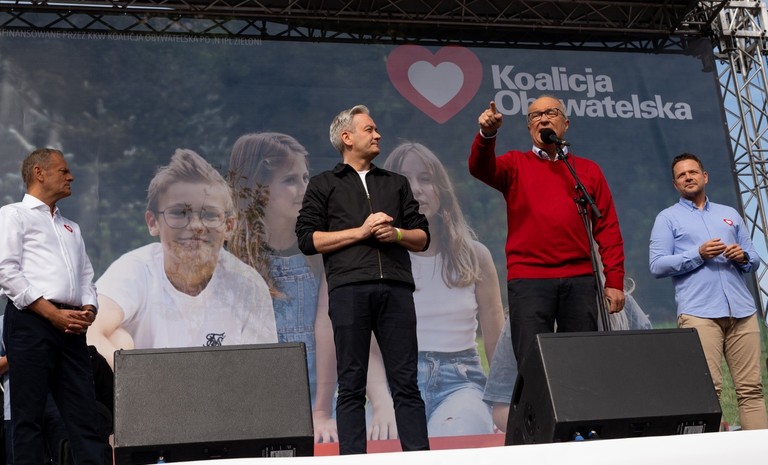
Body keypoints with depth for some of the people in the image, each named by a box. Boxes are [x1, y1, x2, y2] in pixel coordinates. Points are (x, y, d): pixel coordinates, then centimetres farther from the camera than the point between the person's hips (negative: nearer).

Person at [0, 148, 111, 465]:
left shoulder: (71, 228, 27)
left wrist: (89, 309, 0)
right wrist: (53, 313, -14)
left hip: (71, 328, 6)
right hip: (31, 322, -6)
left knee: (84, 413, -1)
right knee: (29, 415, -4)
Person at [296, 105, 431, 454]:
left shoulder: (397, 183, 24)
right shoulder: (323, 185, 14)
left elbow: (422, 238, 20)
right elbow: (307, 239, 2)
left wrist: (396, 234, -1)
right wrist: (360, 232, -4)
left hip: (396, 289, 3)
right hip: (348, 290, -2)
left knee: (406, 383, -1)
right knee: (351, 386, -2)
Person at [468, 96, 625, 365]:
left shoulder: (588, 170, 16)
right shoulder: (516, 165, 13)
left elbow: (608, 229, 10)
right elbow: (480, 168, -9)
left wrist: (614, 281, 1)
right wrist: (487, 134, -29)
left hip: (579, 280, 2)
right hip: (528, 280, -1)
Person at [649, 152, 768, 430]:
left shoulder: (730, 214, 25)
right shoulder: (668, 218, 12)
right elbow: (657, 266, 0)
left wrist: (743, 257, 0)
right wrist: (698, 254, -10)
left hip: (742, 311, 4)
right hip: (699, 312, -4)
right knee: (709, 388, -12)